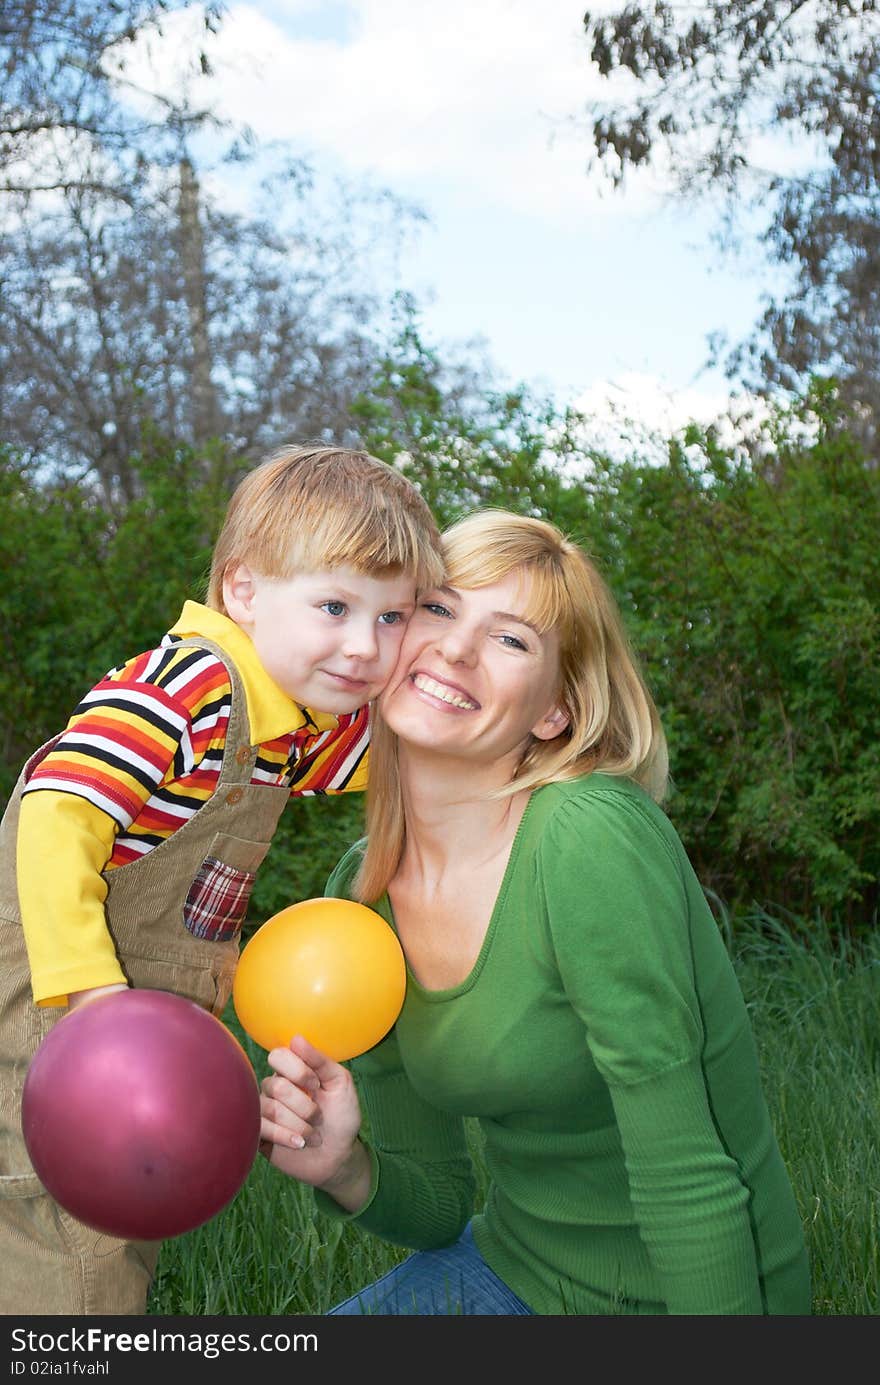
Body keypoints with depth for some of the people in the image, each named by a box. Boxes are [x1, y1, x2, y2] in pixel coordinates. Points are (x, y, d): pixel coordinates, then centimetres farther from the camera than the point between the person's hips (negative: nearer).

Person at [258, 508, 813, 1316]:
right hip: (514, 1265, 5)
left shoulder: (593, 837, -27)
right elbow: (438, 1207, -1)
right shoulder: (361, 893, -7)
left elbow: (687, 1178, -22)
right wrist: (345, 1170, -19)